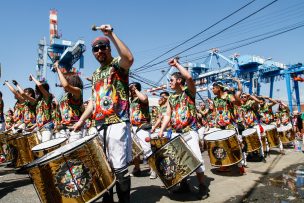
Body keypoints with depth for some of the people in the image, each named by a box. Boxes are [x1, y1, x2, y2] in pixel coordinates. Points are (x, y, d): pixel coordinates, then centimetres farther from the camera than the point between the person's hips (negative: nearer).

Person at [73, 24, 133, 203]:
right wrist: (81, 120, 14)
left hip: (118, 123, -7)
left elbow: (129, 58, -24)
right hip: (100, 125, 7)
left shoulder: (118, 64, 1)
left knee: (119, 167, -5)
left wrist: (111, 34, -19)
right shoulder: (96, 75, 22)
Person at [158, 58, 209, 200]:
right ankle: (184, 184, 23)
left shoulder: (189, 91, -2)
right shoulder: (171, 98, 14)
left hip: (190, 132, -6)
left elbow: (189, 77, -22)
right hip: (175, 133, 6)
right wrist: (161, 130, 0)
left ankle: (202, 186, 8)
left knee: (196, 158, -8)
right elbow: (168, 115, 12)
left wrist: (176, 64, -15)